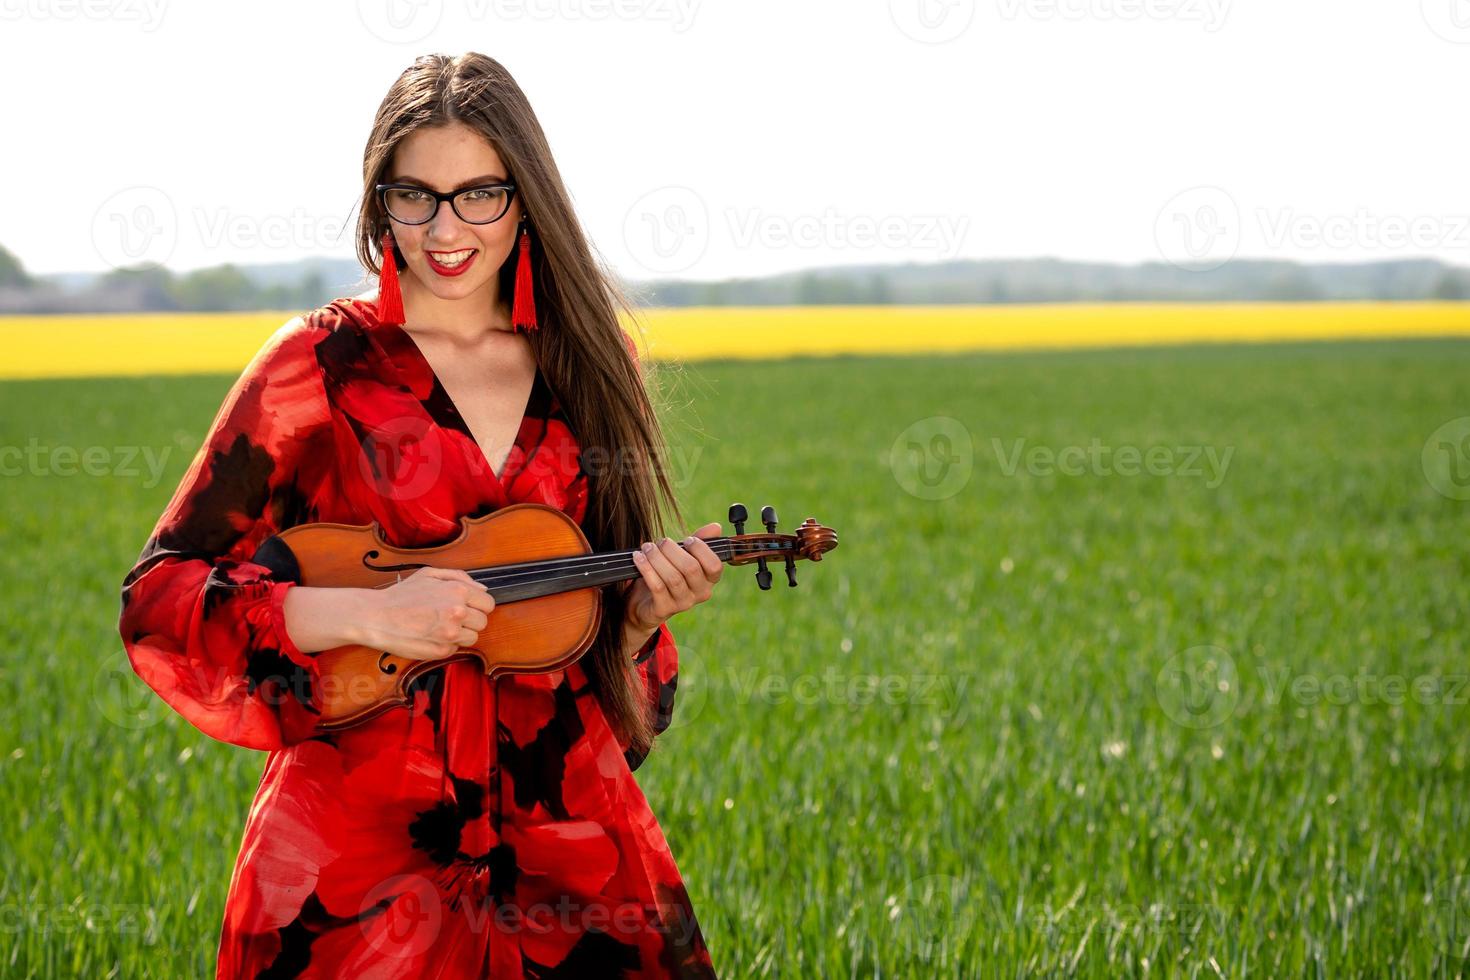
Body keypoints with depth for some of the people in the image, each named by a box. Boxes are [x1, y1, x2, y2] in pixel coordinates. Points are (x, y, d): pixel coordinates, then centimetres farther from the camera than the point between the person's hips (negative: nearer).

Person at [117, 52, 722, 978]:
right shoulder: (321, 364, -3)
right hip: (363, 828, -3)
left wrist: (642, 612, -6)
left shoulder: (584, 368, 7)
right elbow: (155, 596, -6)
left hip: (565, 823, 3)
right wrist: (364, 613, -18)